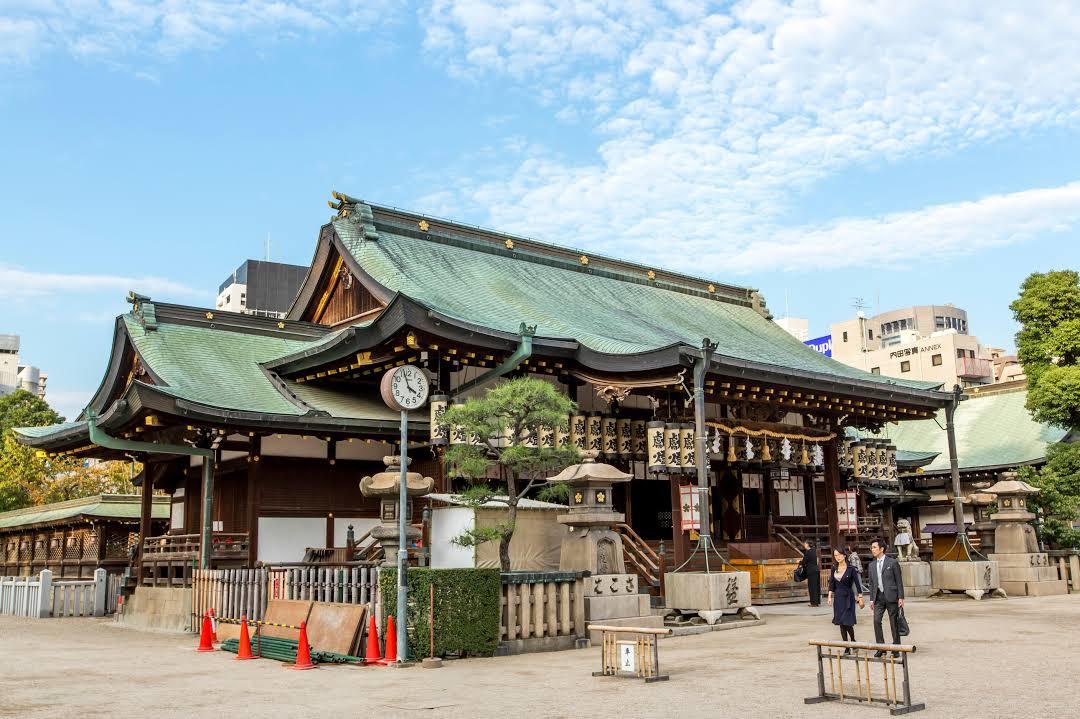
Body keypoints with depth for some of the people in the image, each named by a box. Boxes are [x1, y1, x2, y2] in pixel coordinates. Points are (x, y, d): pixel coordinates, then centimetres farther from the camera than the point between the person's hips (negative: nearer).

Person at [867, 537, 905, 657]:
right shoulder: (872, 565, 12)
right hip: (879, 597, 4)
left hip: (891, 596, -4)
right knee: (876, 621, -7)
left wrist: (900, 597, -8)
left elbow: (899, 581, -4)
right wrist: (871, 599, 9)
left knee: (894, 623, 2)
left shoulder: (893, 563, -4)